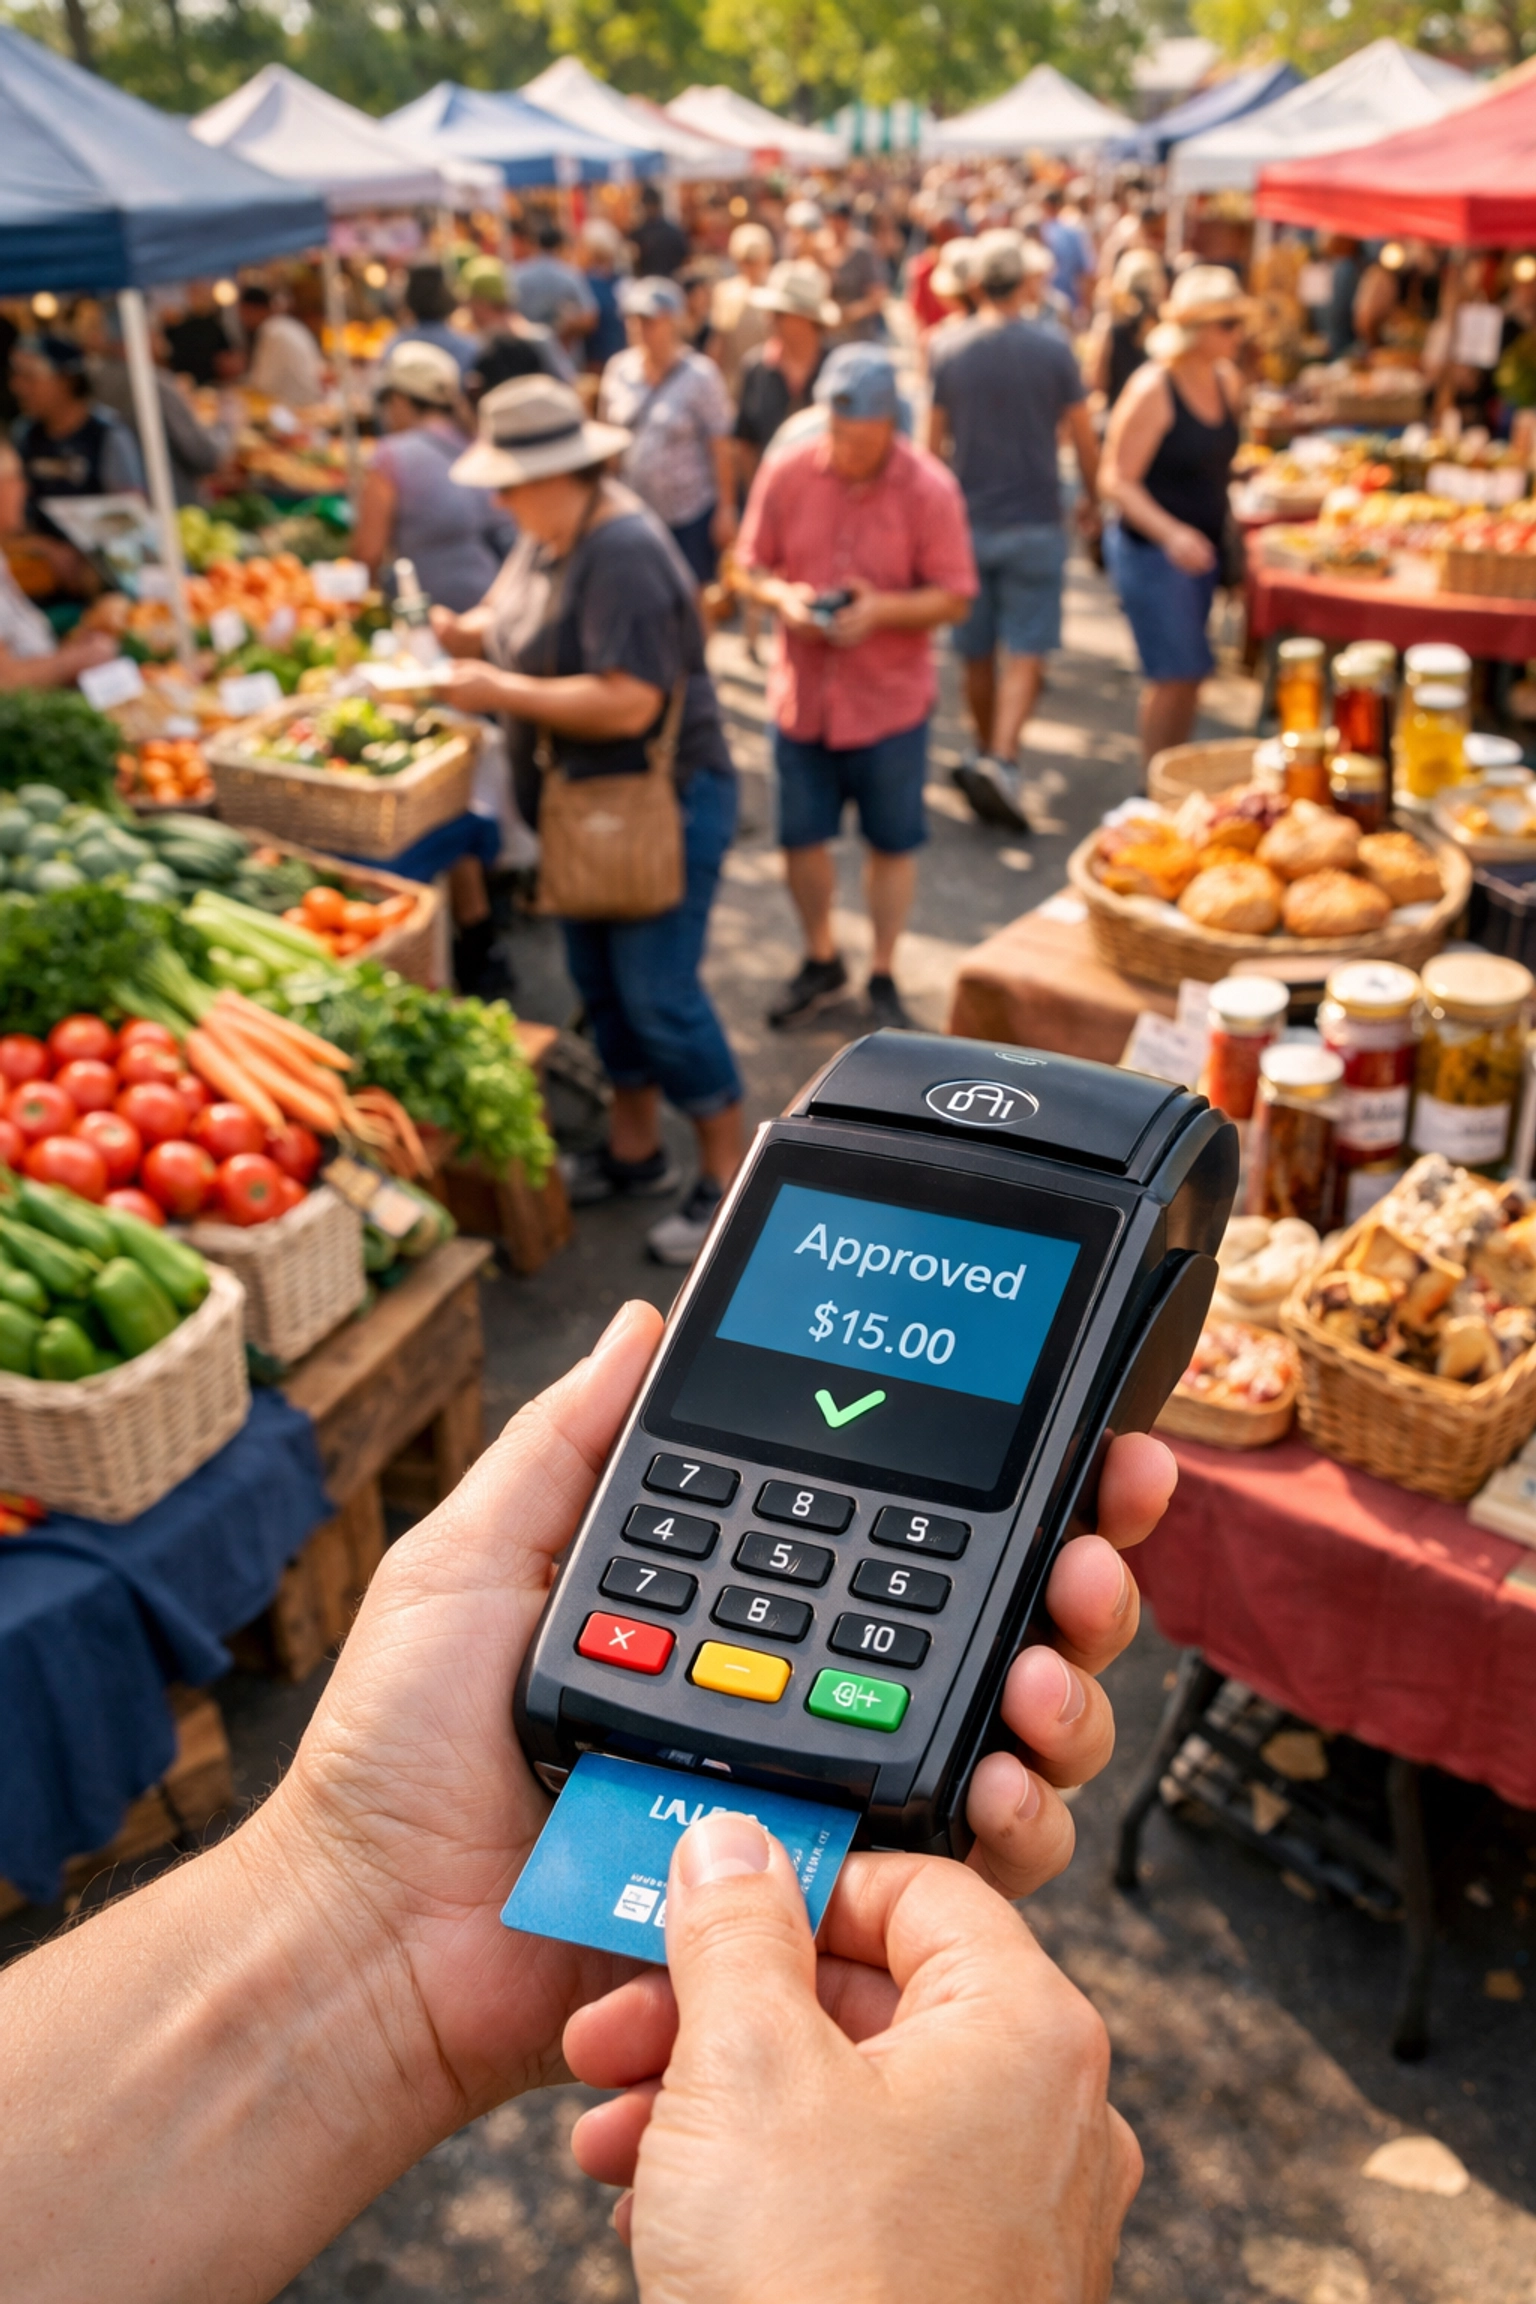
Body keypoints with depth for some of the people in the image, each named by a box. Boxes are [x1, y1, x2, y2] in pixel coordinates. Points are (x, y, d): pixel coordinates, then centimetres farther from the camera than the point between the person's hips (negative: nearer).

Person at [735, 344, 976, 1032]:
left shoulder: (929, 489, -11)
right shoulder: (786, 472, -5)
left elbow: (954, 599, -9)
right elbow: (753, 564, 4)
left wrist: (883, 609, -25)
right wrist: (781, 596, -17)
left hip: (890, 699, -2)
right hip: (801, 693, 2)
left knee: (892, 843, 9)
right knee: (801, 838, 12)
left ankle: (883, 978, 27)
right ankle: (821, 963, 35)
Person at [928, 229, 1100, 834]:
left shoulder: (948, 349, -2)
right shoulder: (1051, 348, -7)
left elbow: (933, 438, 4)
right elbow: (1082, 437, 0)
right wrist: (1092, 495, 17)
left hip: (968, 519, 2)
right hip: (1034, 522, -2)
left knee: (977, 653, 14)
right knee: (1025, 651, -3)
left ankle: (985, 756, 29)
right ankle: (1001, 762, -20)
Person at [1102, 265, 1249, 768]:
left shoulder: (1226, 381, 8)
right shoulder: (1153, 389, -16)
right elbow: (1116, 479, -19)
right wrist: (1171, 533, -30)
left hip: (1200, 549, 8)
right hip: (1151, 551, -8)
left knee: (1184, 677, 12)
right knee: (1177, 676, -7)